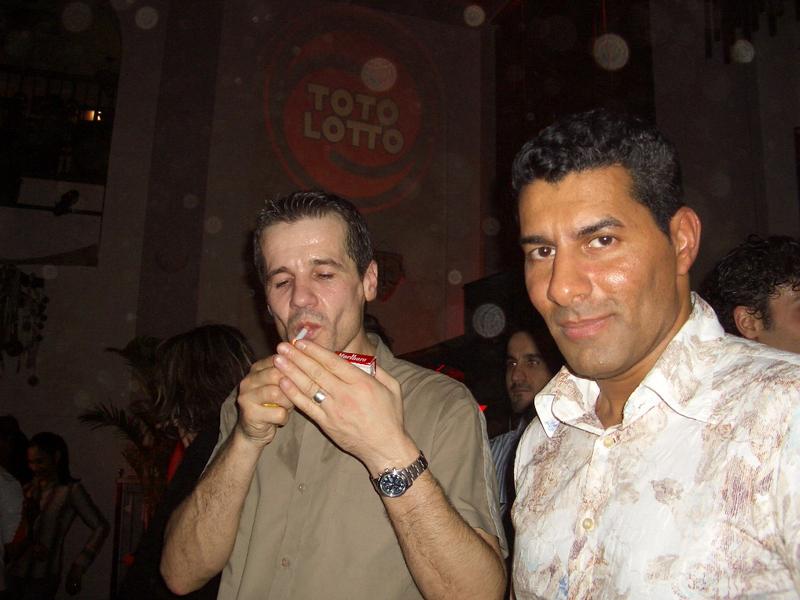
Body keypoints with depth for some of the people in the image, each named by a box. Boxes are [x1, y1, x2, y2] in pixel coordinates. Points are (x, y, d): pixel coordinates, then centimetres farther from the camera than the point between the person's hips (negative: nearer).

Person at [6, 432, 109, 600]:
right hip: (15, 573, 5)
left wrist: (78, 567, -10)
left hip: (42, 576, -5)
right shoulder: (28, 488, 9)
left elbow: (100, 527, -8)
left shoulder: (70, 490, -7)